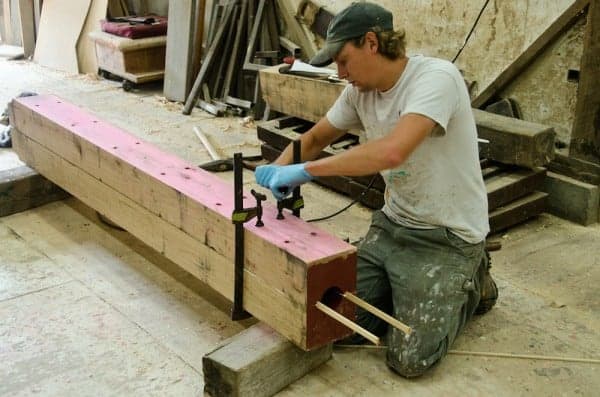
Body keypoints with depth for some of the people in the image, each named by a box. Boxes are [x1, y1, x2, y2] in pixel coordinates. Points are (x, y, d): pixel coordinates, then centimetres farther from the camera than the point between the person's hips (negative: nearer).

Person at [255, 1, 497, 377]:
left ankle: (471, 282, 15)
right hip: (393, 223, 7)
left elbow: (392, 151, -40)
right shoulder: (359, 92, -1)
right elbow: (315, 138, 15)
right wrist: (279, 169, -6)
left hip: (448, 236, -7)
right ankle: (418, 288, 23)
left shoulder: (436, 77, -25)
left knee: (410, 359, -10)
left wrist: (305, 171, -33)